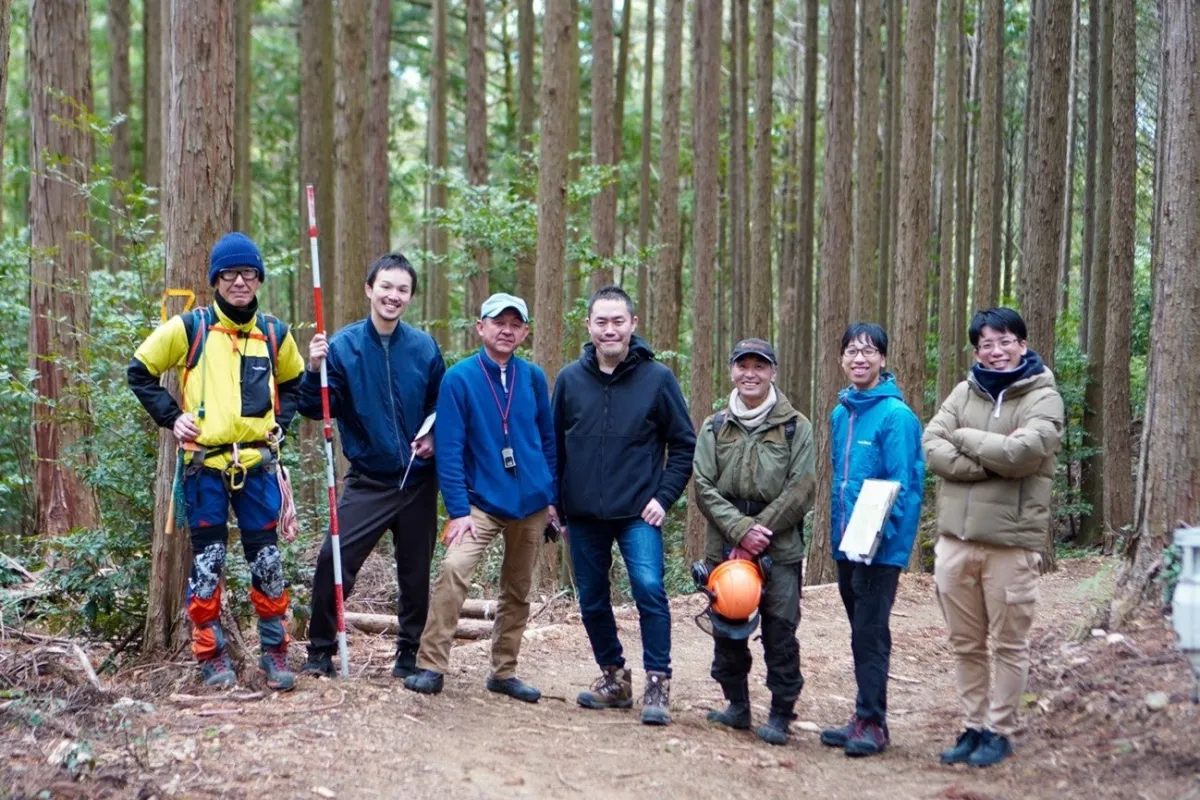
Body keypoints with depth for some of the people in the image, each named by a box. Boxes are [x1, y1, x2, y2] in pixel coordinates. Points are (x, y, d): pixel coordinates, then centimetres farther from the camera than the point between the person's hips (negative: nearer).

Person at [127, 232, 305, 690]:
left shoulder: (275, 334, 8)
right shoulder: (189, 328, -1)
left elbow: (292, 383, 26)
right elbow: (140, 372, 7)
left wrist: (280, 423, 11)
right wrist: (171, 418, 0)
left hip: (258, 463, 2)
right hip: (205, 464, -2)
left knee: (267, 560, 5)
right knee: (208, 561, 2)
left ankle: (274, 652, 14)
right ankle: (211, 655, 12)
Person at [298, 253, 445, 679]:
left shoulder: (424, 347, 0)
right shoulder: (343, 345, -6)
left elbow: (442, 404, 13)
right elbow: (314, 408, -8)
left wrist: (433, 437, -5)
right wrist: (315, 370, -25)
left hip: (419, 481, 2)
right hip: (368, 480, -2)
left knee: (415, 573, 10)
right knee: (333, 561, -12)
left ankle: (408, 655, 25)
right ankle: (320, 651, 4)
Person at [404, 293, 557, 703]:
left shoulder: (533, 377, 3)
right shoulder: (459, 378, -8)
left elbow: (548, 439, 11)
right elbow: (449, 448, -11)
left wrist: (553, 498, 8)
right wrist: (458, 510, -16)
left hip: (531, 503, 4)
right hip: (482, 501, -4)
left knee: (517, 590, 11)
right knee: (454, 568, -23)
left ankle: (504, 672, 24)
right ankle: (431, 666, -18)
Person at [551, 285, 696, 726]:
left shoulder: (657, 378, -4)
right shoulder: (570, 379, 3)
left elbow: (684, 445, 1)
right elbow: (554, 445, 11)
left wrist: (664, 496, -7)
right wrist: (554, 503, 7)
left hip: (638, 513, -3)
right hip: (584, 514, 3)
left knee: (649, 586, -18)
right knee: (592, 600, 10)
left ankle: (657, 684, -7)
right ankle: (613, 676, 28)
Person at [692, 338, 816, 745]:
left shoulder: (796, 427, 3)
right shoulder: (714, 428, 9)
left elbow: (801, 490, -4)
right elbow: (704, 487, 0)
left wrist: (761, 530, -13)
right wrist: (740, 528, -13)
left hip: (780, 548, -3)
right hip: (724, 546, 3)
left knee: (780, 632, -3)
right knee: (726, 627, 8)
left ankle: (781, 714, 7)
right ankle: (737, 704, 23)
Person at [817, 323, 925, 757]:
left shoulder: (896, 415, -12)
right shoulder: (840, 413, 11)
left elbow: (903, 484, -15)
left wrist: (877, 531, -24)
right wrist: (838, 530, 14)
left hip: (881, 546, -7)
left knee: (870, 633, -5)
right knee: (862, 631, 14)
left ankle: (872, 722, 2)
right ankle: (865, 716, 21)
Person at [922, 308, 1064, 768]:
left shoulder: (1043, 397, -2)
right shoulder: (965, 392, 10)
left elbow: (1023, 453, -19)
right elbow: (932, 448, -3)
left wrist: (965, 438, -6)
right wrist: (995, 459, -14)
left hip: (1011, 541, -4)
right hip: (955, 538, 4)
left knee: (1009, 644, 6)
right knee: (965, 643, 11)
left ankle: (1000, 732, 16)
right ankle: (974, 726, 23)